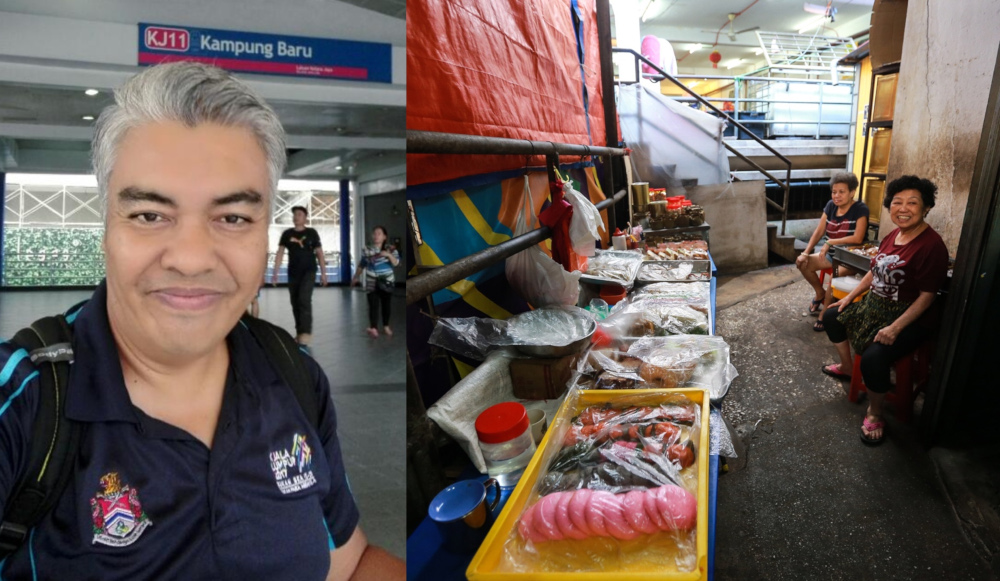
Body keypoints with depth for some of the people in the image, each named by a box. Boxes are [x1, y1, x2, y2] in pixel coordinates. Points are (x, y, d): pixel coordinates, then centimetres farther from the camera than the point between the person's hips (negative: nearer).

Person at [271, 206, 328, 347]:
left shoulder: (312, 233, -1)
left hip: (308, 271, -3)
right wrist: (275, 273, -3)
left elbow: (319, 253, 2)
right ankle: (299, 333, 21)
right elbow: (280, 253, 3)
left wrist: (323, 273, -1)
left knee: (304, 300, -18)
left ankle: (305, 333, -18)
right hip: (292, 273, 3)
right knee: (295, 303, 8)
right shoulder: (287, 234, 4)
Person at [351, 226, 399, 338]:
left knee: (386, 305, 10)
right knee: (373, 305, -9)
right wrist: (355, 278, 16)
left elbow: (396, 263, -15)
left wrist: (389, 255, -32)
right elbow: (361, 265, 11)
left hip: (386, 281, 0)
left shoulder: (390, 249, -3)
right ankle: (373, 328, -15)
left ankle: (386, 326, 26)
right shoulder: (367, 250, 1)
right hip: (372, 282, 0)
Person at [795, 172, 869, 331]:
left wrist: (830, 242, -28)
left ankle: (825, 314, -17)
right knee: (803, 264, -9)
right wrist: (805, 253, -12)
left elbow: (858, 238, -25)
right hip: (832, 253, 7)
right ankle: (820, 293, 18)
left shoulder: (860, 209, -16)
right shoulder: (831, 206, 2)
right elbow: (818, 232, 0)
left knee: (835, 275, -35)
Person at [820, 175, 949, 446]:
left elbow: (926, 296, -22)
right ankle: (846, 367, 38)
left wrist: (895, 328, -28)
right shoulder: (893, 235, 2)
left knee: (873, 357, -31)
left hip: (909, 319, -9)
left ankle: (874, 415, -6)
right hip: (874, 307, 9)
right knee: (832, 316, 18)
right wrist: (850, 296, 14)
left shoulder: (932, 245, -22)